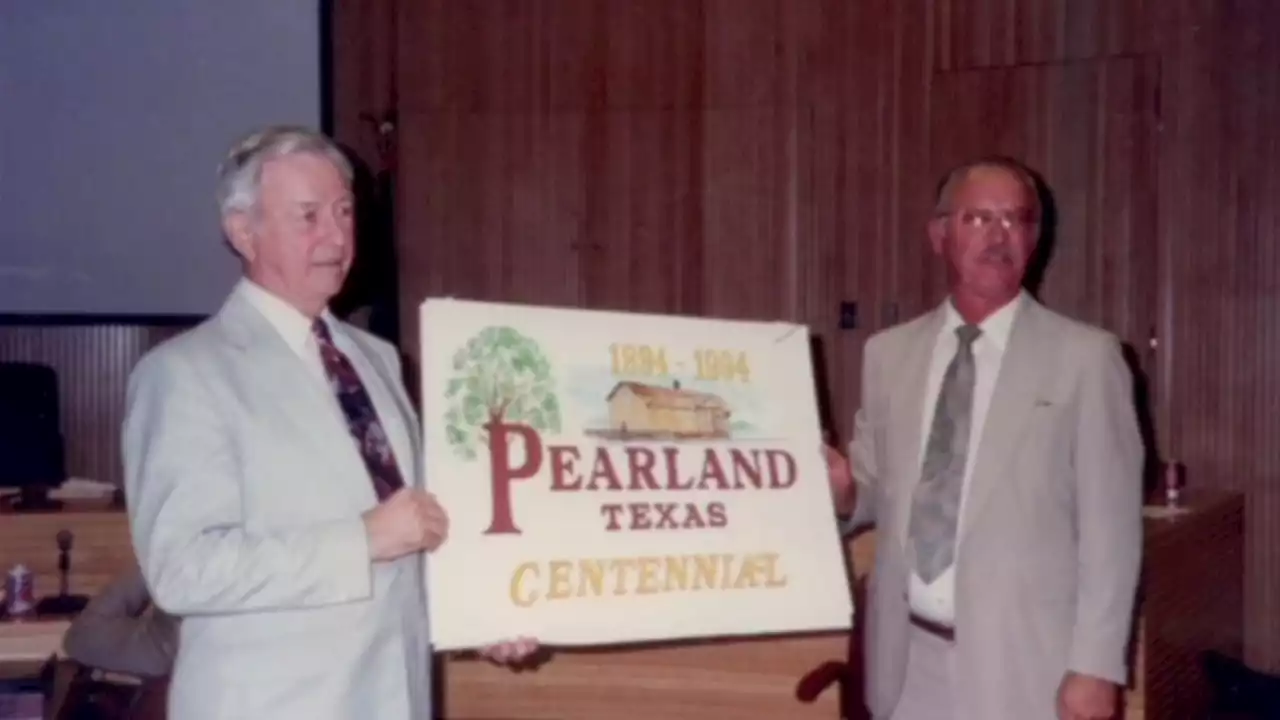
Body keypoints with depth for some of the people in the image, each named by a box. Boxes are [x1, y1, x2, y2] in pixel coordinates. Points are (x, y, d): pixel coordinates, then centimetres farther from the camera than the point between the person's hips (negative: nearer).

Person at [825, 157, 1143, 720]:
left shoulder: (1086, 358, -4)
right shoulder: (888, 354, 7)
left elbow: (1110, 524, -5)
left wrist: (1096, 666, -9)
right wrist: (844, 493, -8)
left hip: (1024, 664, -3)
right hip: (908, 662, 4)